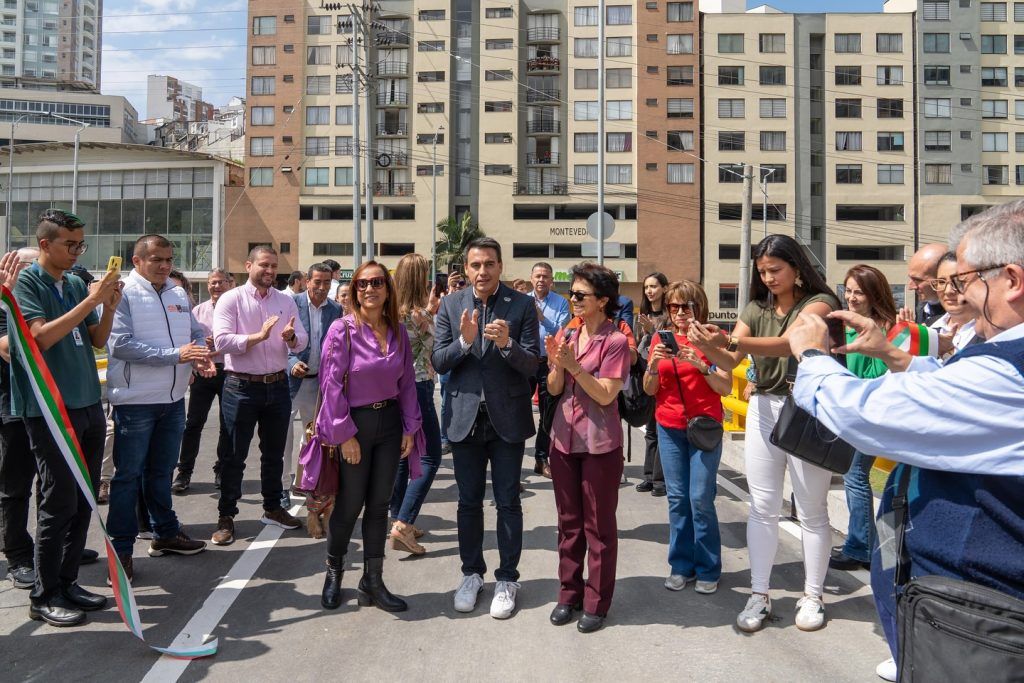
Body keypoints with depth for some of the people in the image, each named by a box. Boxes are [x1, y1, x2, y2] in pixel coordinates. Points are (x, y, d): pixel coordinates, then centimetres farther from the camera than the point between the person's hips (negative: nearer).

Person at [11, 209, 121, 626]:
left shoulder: (77, 284, 12)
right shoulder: (25, 282, -6)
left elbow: (97, 341, 12)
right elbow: (41, 336, -18)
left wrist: (110, 306, -4)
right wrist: (91, 300, -19)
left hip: (88, 405, 7)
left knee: (83, 501, 10)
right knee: (59, 503, -3)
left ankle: (67, 582, 23)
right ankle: (44, 596, 10)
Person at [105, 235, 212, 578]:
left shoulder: (179, 295, 9)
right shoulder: (123, 294, -11)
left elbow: (197, 333, 13)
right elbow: (121, 344, -20)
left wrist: (202, 356, -10)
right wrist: (176, 354, -24)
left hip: (174, 398, 7)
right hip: (135, 400, -6)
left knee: (162, 471, 19)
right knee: (128, 475, 4)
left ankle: (166, 533, 33)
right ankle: (121, 548, 15)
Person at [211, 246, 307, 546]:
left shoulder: (286, 301, 7)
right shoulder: (231, 299, -6)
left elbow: (302, 341, 1)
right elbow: (221, 341, -17)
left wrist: (291, 337, -21)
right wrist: (259, 336, -25)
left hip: (277, 385, 5)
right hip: (242, 386, -4)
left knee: (274, 452, 16)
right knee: (235, 455, 4)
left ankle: (273, 508, 32)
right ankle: (226, 517, 16)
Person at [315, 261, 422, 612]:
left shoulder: (398, 331, 3)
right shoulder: (343, 329, -10)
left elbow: (407, 381, 7)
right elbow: (332, 385, -12)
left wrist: (410, 428, 2)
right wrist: (345, 434, -14)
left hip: (390, 421, 4)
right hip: (354, 423, -4)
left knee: (379, 504, 10)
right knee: (350, 504, 7)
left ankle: (372, 582, 22)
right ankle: (333, 573, 32)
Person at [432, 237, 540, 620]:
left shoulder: (522, 305, -5)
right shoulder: (450, 305, 2)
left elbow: (532, 365, -8)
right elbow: (438, 362, -2)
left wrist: (507, 343, -27)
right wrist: (464, 341, -20)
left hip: (507, 417, -2)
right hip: (465, 416, 2)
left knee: (507, 502, 7)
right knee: (469, 502, 13)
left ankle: (507, 579, 23)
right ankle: (472, 573, 31)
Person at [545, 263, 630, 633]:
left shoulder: (615, 341, -9)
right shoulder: (566, 336, 7)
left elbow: (606, 395, -14)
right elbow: (554, 389, 4)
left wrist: (574, 365, -22)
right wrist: (556, 364, -14)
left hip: (599, 443, -5)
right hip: (564, 439, 5)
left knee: (599, 525, 7)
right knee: (569, 521, 15)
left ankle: (597, 602, 20)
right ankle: (569, 593, 29)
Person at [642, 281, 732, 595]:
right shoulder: (661, 339, 6)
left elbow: (726, 388, -7)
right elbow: (649, 389, 5)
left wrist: (700, 365, -21)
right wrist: (654, 363, -14)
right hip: (669, 427, 3)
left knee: (701, 499, -5)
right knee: (677, 498, 7)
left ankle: (708, 569, 10)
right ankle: (681, 565, 19)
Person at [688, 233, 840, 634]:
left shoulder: (819, 302, -8)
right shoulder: (756, 309, 7)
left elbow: (787, 344, -27)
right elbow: (730, 362, -1)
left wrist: (731, 341, -38)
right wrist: (707, 346, -23)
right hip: (763, 409, 4)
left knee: (811, 511, 7)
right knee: (762, 507, 7)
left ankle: (812, 596, 22)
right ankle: (759, 595, 16)